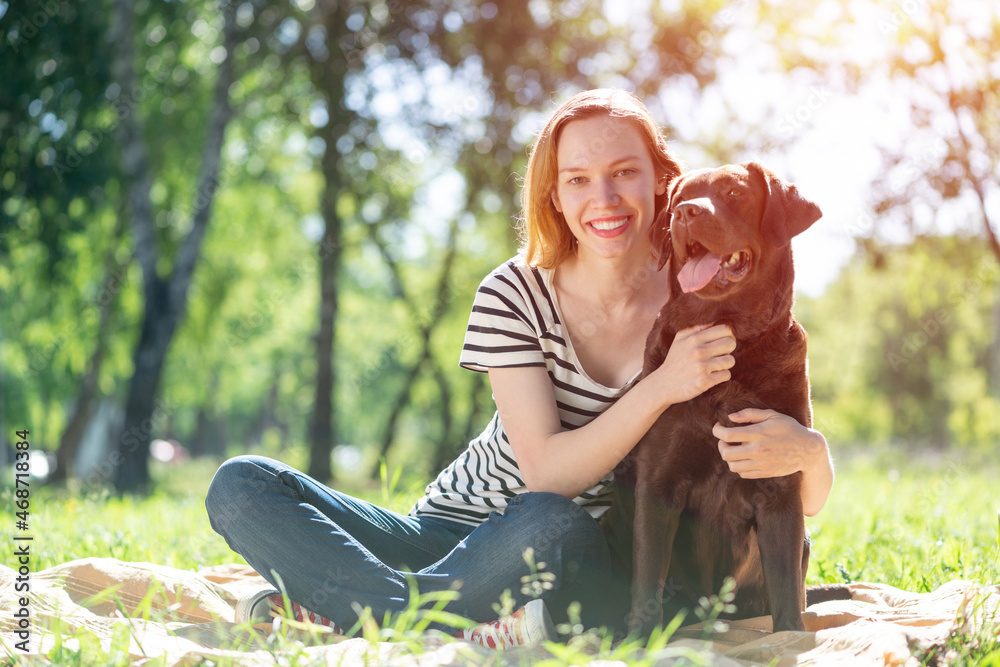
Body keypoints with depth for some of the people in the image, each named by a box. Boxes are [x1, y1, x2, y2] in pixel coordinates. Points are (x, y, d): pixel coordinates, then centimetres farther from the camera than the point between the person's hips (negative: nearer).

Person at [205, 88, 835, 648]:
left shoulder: (700, 307, -6)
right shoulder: (515, 295, -7)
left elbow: (809, 500, -5)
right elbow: (546, 473, -17)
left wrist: (808, 451, -30)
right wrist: (662, 387, -30)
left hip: (584, 567, -2)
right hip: (457, 528, 2)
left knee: (553, 527, -39)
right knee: (241, 487, -13)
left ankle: (335, 608, -21)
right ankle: (469, 628, -25)